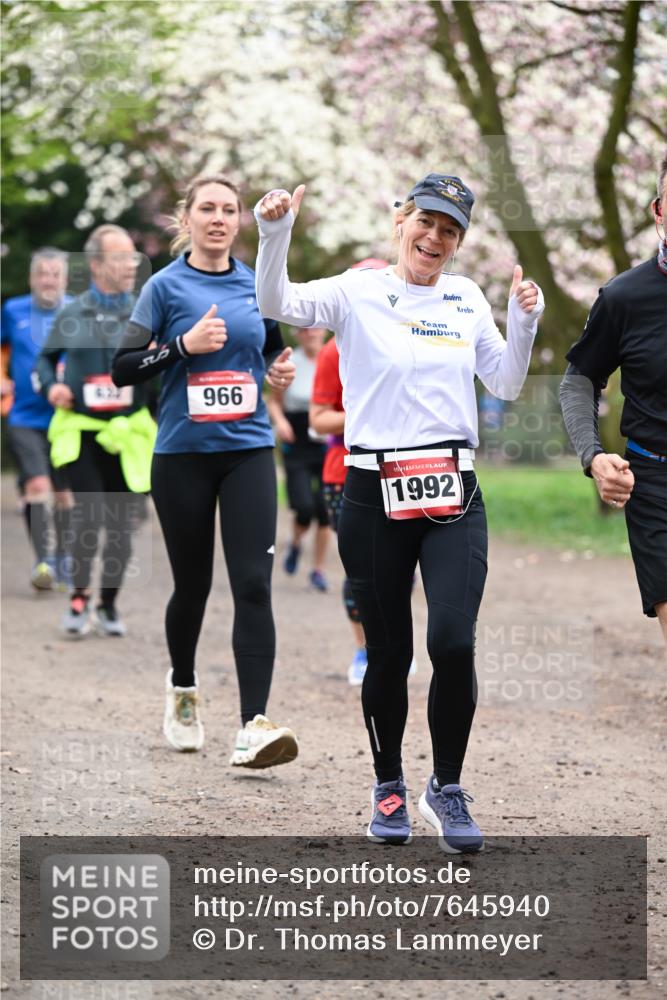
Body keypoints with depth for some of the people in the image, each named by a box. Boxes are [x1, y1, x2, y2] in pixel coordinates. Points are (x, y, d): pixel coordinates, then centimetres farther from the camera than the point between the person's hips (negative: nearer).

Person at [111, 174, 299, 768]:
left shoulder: (258, 286, 7)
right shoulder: (165, 287, -2)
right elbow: (123, 369, -6)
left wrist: (280, 371, 1)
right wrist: (183, 344, -18)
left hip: (248, 450, 1)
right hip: (183, 455, -1)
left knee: (253, 585, -12)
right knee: (193, 584, 11)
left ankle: (253, 728, -17)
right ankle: (183, 691, 38)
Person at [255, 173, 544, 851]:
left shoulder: (467, 299, 12)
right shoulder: (357, 294, 0)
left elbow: (505, 384, 16)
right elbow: (276, 304, -13)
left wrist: (524, 323, 1)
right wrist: (275, 233, -28)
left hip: (453, 495, 2)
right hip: (375, 495, -2)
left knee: (453, 642, -14)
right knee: (389, 653, 6)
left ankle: (447, 788, 5)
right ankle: (388, 788, 28)